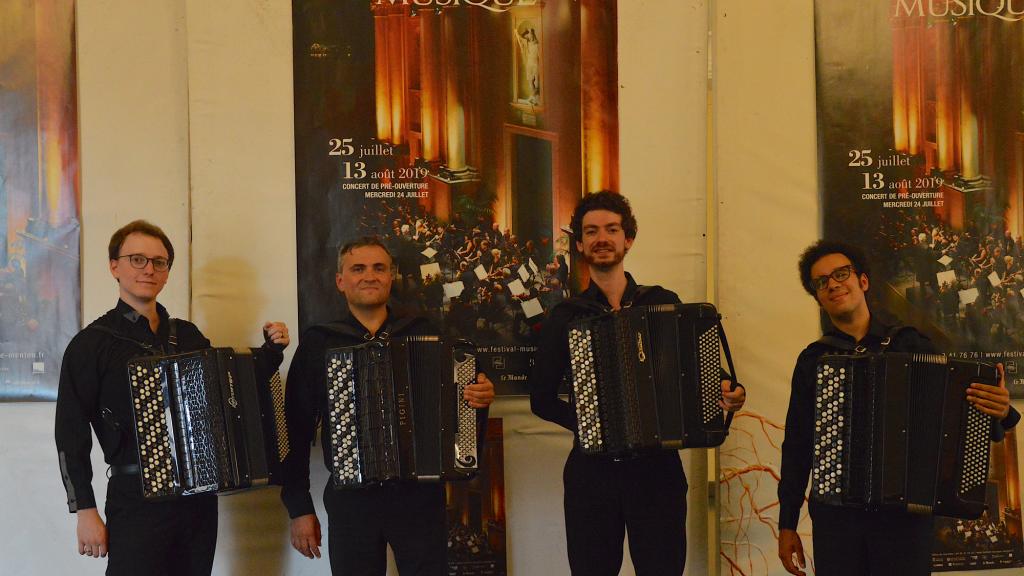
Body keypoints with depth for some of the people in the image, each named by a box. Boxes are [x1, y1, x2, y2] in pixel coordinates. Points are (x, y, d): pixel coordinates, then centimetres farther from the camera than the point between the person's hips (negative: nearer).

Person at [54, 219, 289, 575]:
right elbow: (71, 434, -5)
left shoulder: (187, 335, 10)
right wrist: (86, 512, -10)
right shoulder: (92, 343, -4)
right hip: (136, 500, -4)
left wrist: (272, 352, 3)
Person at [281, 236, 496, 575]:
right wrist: (299, 509, 0)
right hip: (351, 499, 0)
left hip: (421, 496, 1)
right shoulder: (317, 343, 2)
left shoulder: (423, 333, 4)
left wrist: (479, 399, -12)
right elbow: (296, 431, 2)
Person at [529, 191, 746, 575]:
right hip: (592, 469, 1)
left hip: (657, 467, 0)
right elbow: (542, 398, 7)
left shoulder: (664, 303, 4)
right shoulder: (565, 317, 4)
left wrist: (727, 394, -11)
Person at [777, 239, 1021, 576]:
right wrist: (787, 524, 6)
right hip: (835, 516, 1)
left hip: (906, 511, -1)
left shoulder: (910, 344, 4)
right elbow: (797, 446, 8)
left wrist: (999, 412, -19)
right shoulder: (813, 360, 6)